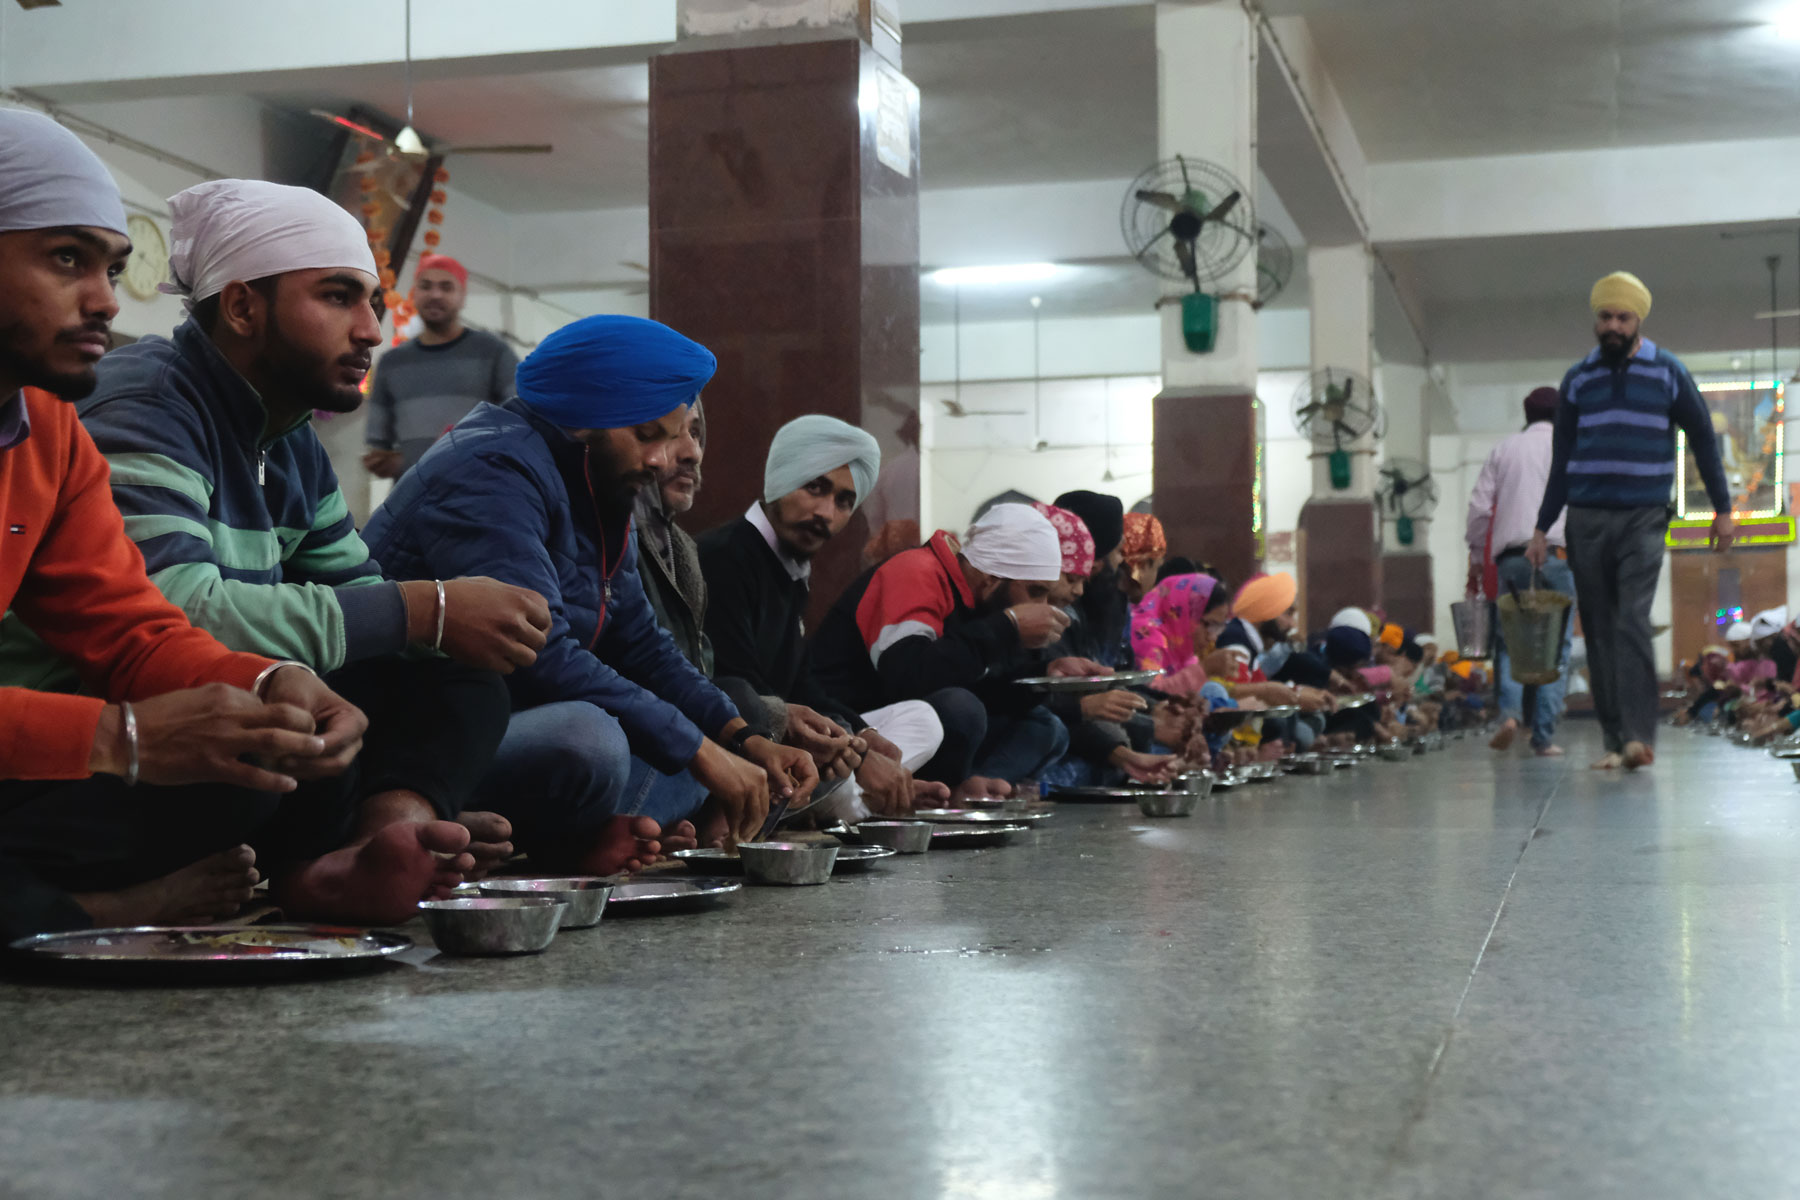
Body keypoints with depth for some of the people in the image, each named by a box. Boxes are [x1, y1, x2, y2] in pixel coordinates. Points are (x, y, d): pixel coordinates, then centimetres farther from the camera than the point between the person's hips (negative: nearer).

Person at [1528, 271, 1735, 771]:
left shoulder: (1667, 372, 3)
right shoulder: (1577, 379, 10)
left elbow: (1702, 438, 10)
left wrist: (1723, 509, 7)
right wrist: (1542, 529, 11)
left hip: (1643, 518, -3)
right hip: (1586, 520, 3)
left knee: (1632, 623, -17)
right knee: (1599, 632, 2)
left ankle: (1639, 737, -21)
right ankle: (1614, 740, 6)